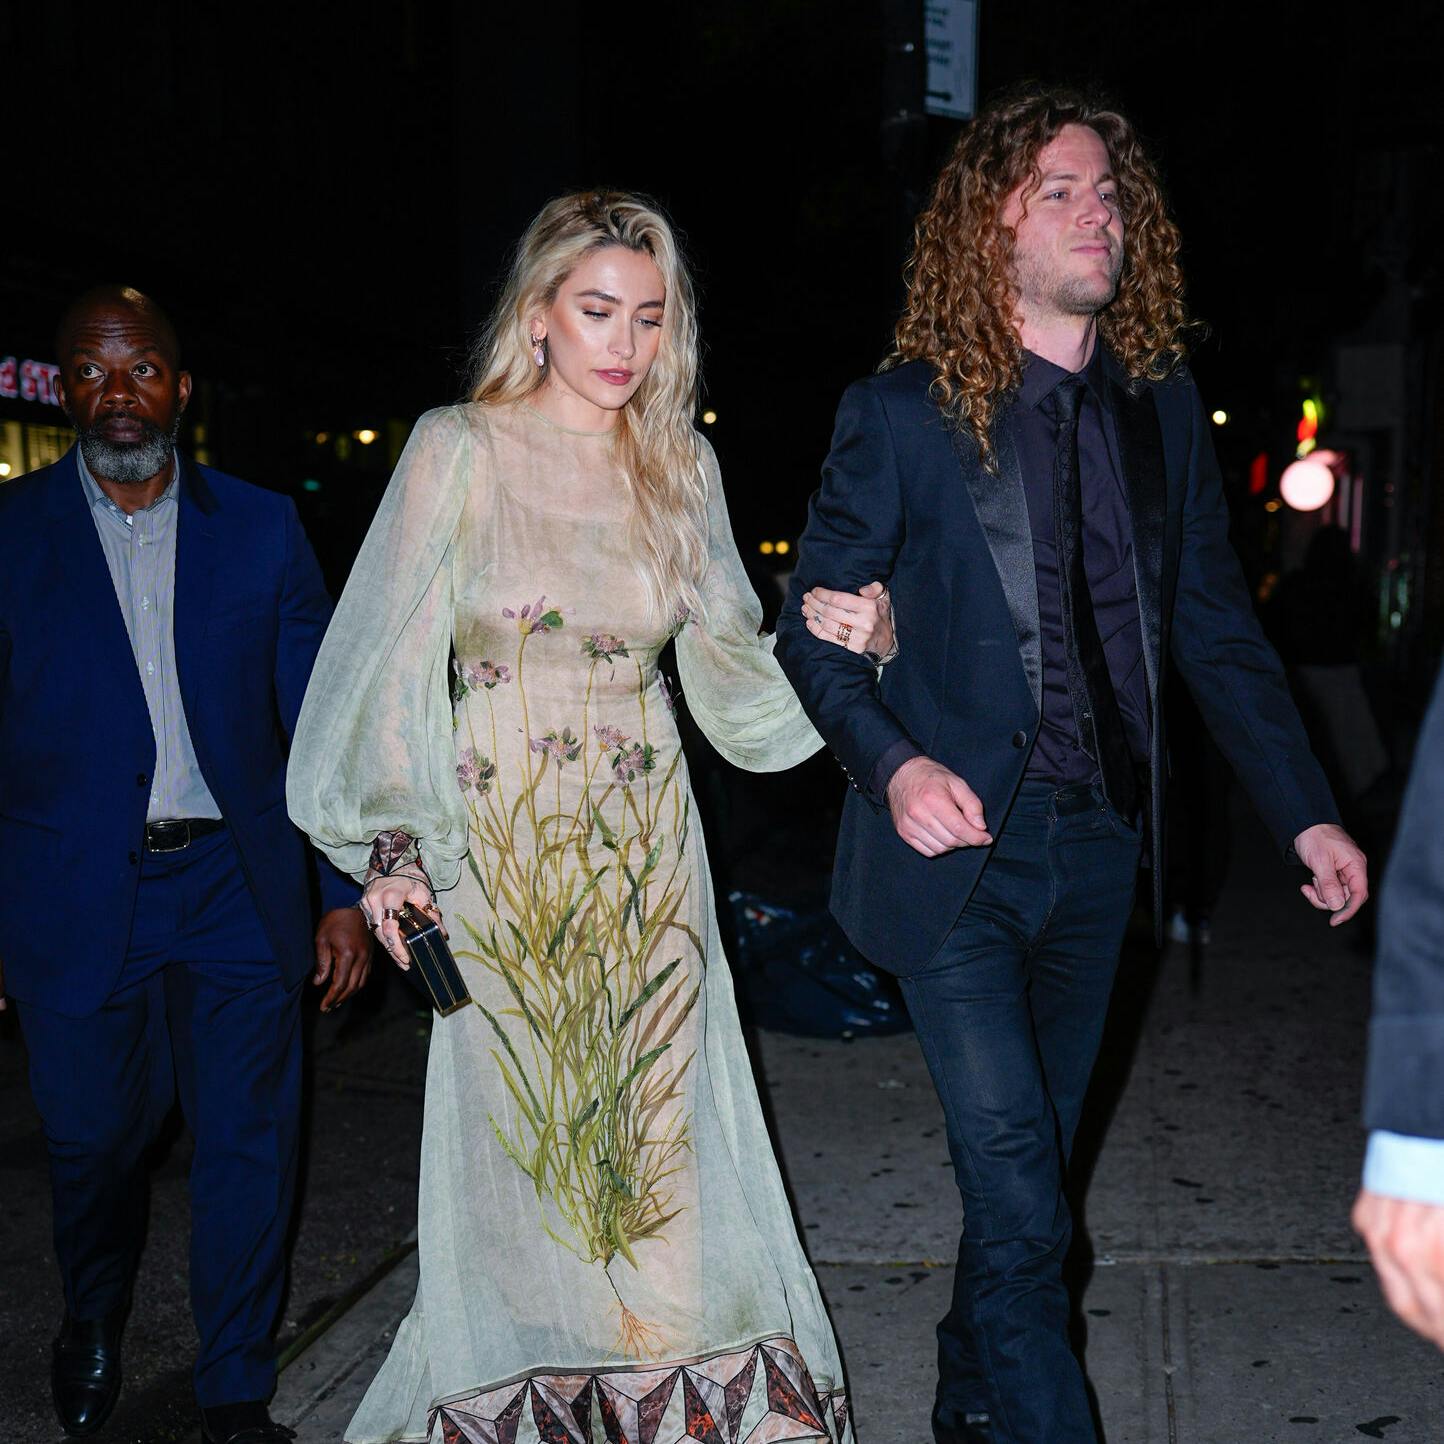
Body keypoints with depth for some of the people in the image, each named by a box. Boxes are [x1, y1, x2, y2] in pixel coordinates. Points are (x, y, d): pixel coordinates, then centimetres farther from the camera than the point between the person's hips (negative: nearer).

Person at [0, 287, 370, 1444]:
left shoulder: (262, 527, 3)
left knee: (249, 1146, 4)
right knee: (94, 1136, 14)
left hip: (237, 885, 1)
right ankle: (94, 1315, 47)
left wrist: (347, 892, 0)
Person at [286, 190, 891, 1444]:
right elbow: (390, 653, -4)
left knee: (664, 1139, 5)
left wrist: (830, 643, -10)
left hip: (648, 843, 3)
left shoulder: (678, 468, 7)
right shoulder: (461, 452, -3)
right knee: (521, 1140, 4)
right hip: (502, 846, -3)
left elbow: (729, 655, 10)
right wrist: (387, 848, -12)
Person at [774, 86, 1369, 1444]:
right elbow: (812, 622, -3)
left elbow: (1215, 623, 11)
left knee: (1033, 1166, 16)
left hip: (1099, 841, 5)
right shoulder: (903, 412, -6)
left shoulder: (1159, 403, 6)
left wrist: (1306, 814, 6)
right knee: (1018, 1193, -7)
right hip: (964, 840, -4)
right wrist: (893, 763, -20)